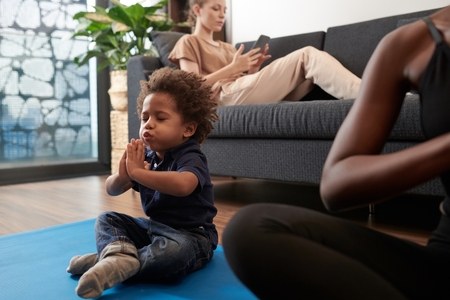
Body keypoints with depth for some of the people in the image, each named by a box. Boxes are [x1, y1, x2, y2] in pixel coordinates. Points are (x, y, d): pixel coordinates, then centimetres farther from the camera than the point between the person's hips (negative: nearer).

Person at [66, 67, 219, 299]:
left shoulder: (191, 158, -19)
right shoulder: (146, 157, 1)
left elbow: (183, 185, -44)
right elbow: (112, 190, 2)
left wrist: (137, 172, -38)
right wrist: (122, 175, -22)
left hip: (190, 235, -7)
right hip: (152, 227, 8)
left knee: (174, 250, -38)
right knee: (107, 220, 3)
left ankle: (115, 264, -24)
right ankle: (119, 251, -28)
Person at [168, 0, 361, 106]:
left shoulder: (226, 48, 36)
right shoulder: (188, 43, 15)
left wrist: (253, 69, 4)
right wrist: (232, 68, -7)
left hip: (243, 93, 7)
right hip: (226, 95, -7)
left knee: (310, 58, -14)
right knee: (307, 56, -20)